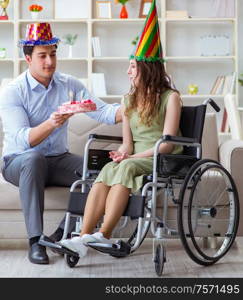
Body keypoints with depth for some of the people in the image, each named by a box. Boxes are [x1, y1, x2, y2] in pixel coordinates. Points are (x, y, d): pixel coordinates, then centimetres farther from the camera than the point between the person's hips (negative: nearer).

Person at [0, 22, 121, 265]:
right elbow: (22, 140, -25)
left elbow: (102, 111, -8)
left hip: (58, 160, 4)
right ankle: (35, 241, -34)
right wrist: (51, 123, -43)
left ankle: (63, 233, -12)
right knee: (34, 158, -39)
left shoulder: (69, 85, 3)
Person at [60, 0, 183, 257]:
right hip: (136, 158, 4)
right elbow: (128, 142, 14)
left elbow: (167, 143, -8)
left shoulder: (170, 97, 0)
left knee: (125, 168, -35)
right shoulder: (129, 100, 19)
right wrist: (124, 152, -9)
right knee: (108, 170, -29)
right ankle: (84, 237, -43)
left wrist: (131, 157, -16)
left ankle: (104, 234, -41)